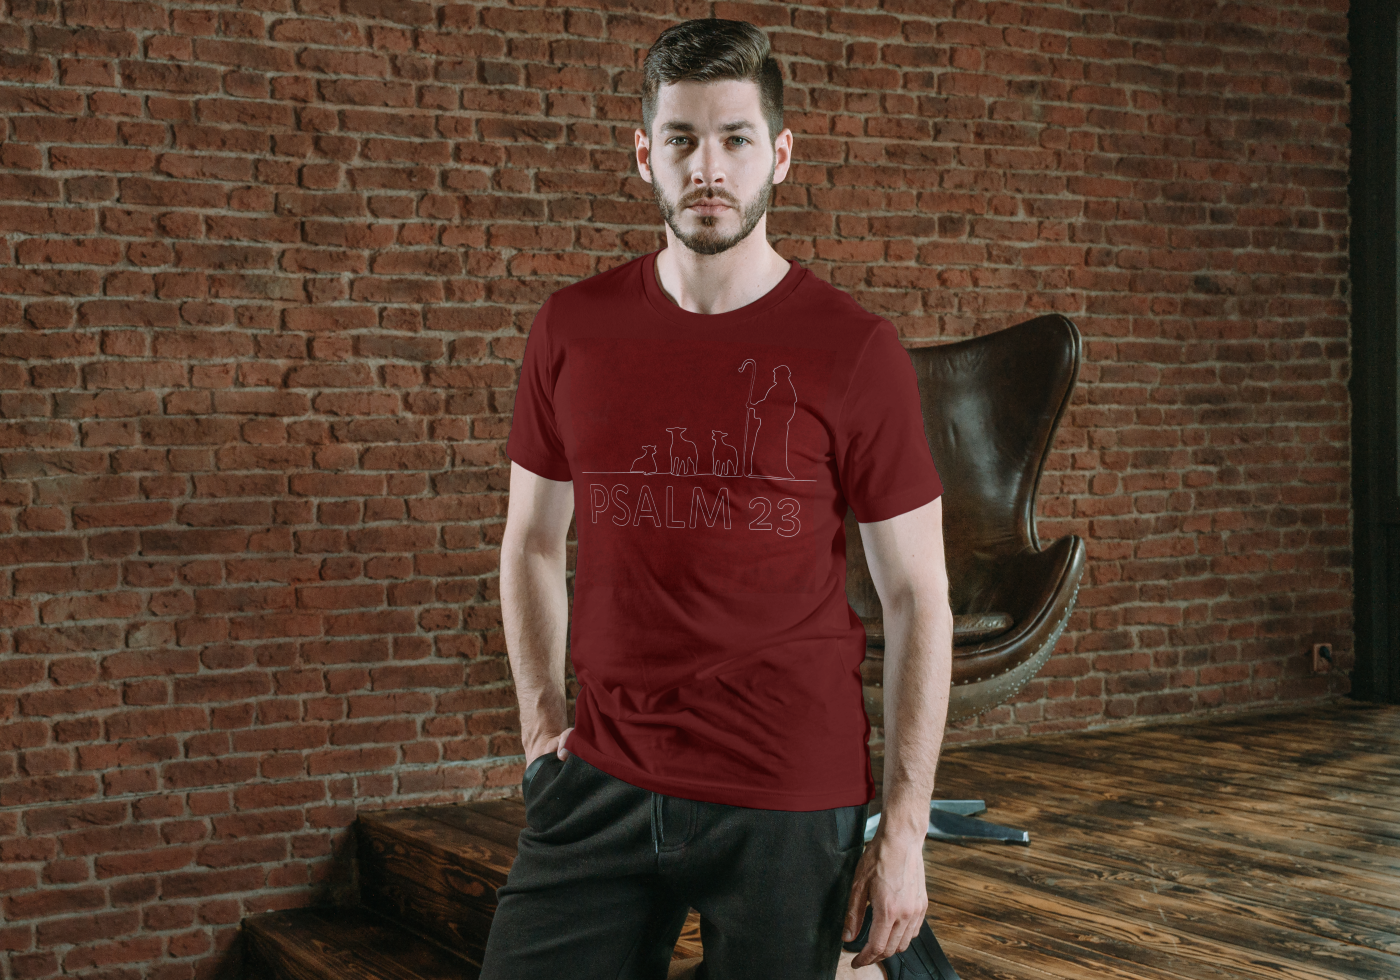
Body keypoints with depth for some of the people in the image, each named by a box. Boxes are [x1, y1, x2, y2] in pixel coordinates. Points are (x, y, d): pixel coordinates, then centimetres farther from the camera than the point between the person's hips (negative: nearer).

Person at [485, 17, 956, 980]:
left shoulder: (855, 349, -6)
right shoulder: (573, 329, 3)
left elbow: (917, 596, -4)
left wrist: (904, 831, -7)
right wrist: (542, 719, 7)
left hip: (789, 801, -3)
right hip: (601, 783, 3)